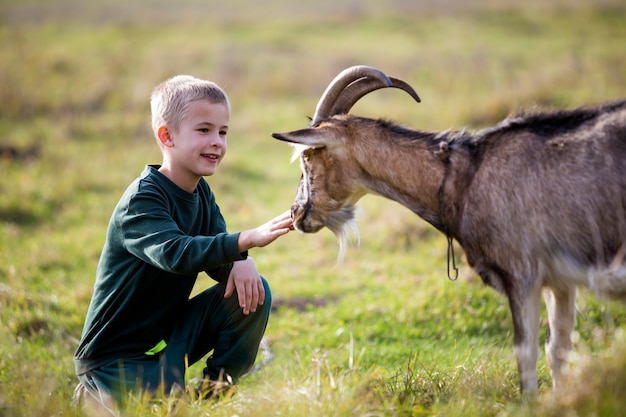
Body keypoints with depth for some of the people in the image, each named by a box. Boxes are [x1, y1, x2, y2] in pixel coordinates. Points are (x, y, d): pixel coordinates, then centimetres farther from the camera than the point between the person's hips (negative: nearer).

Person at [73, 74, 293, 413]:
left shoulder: (202, 194, 5)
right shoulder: (141, 200, -22)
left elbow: (217, 256, 2)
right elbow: (175, 253, -40)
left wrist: (241, 264, -24)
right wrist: (248, 239, -51)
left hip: (169, 332, 7)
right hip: (114, 356, -7)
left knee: (254, 291, -7)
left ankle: (217, 390, 5)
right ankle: (94, 393, 0)